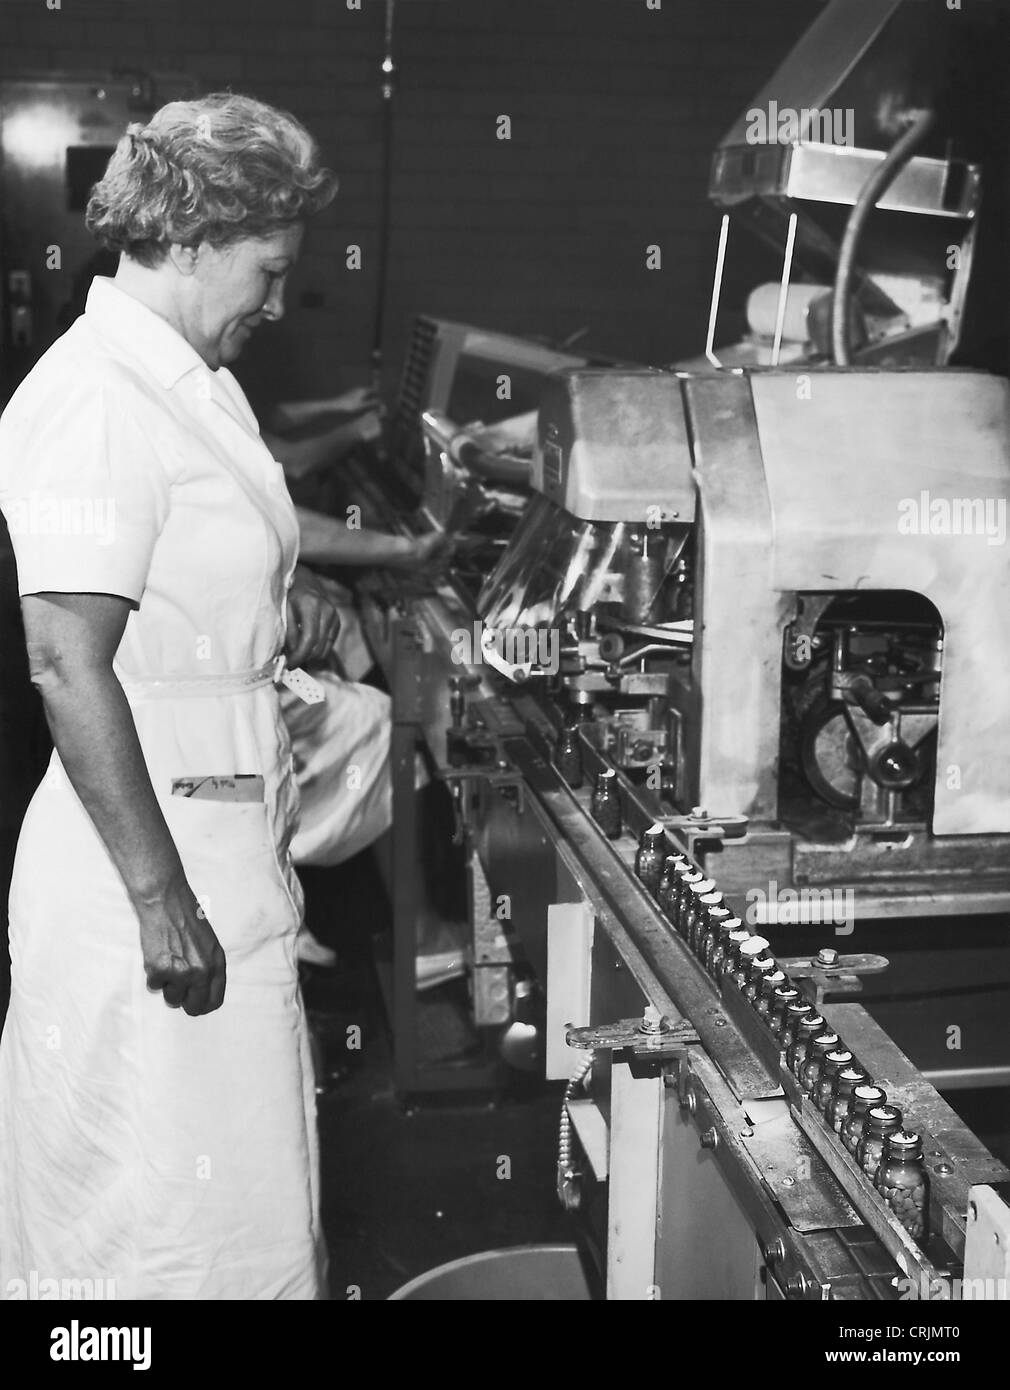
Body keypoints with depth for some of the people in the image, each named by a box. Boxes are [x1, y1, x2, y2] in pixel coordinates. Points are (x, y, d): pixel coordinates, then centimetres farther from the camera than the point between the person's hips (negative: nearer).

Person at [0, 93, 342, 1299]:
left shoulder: (185, 383, 13)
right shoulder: (98, 399, -18)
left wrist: (283, 613, 8)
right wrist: (161, 898, -23)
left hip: (224, 852, 10)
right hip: (155, 866, -10)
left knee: (244, 1199, 20)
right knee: (180, 1233, 4)